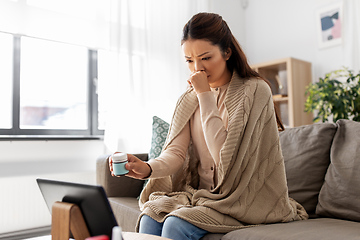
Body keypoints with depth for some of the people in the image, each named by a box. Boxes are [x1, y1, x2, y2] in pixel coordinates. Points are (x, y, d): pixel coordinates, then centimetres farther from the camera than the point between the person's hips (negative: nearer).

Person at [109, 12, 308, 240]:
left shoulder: (256, 90, -12)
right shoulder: (190, 98, 6)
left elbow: (225, 154, -19)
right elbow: (176, 152, -4)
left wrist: (205, 96, -18)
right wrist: (148, 168, -26)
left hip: (245, 200, -4)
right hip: (202, 193, 5)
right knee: (150, 216, -20)